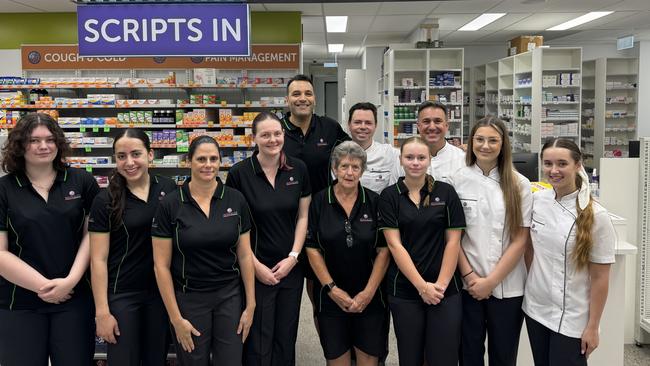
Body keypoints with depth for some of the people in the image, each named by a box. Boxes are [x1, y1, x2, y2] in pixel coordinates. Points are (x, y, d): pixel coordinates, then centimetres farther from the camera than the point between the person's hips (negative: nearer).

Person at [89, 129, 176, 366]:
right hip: (122, 295, -3)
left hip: (162, 291, 3)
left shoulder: (169, 189, 0)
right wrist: (102, 311, -11)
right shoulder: (105, 201, -8)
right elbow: (98, 259, -8)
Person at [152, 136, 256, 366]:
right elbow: (161, 265, -7)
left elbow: (245, 255, 3)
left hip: (230, 296, 2)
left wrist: (250, 304, 1)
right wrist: (176, 318, -7)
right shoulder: (170, 205, -9)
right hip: (188, 299, -1)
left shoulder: (236, 200, -2)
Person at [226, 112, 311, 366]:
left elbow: (303, 216, 4)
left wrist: (293, 257, -5)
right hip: (256, 269, -3)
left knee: (286, 337, 13)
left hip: (290, 267, 3)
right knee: (258, 341, 5)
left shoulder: (298, 169, 0)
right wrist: (256, 266, -10)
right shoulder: (239, 173, -10)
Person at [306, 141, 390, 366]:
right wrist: (332, 288, -8)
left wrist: (369, 292, -9)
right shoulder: (319, 202, -2)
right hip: (331, 297, 0)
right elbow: (312, 249, -2)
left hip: (370, 297, 0)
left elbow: (383, 250, -2)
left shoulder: (374, 202, -1)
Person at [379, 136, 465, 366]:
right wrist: (422, 286, -11)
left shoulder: (446, 192, 2)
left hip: (445, 289, 0)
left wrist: (441, 284, -8)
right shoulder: (389, 196, 0)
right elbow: (395, 245, -6)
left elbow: (453, 241, 1)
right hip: (404, 291, 0)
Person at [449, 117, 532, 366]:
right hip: (468, 285, 0)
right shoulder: (458, 180, 0)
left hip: (507, 287, 0)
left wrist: (491, 281, -8)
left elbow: (520, 240, -4)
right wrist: (470, 276, -8)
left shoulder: (519, 184, -2)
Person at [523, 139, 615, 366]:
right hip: (535, 309, 4)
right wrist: (534, 283, 6)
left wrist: (592, 327, -8)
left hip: (571, 319, -4)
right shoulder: (537, 200, -3)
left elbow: (600, 277, -10)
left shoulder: (595, 215, -13)